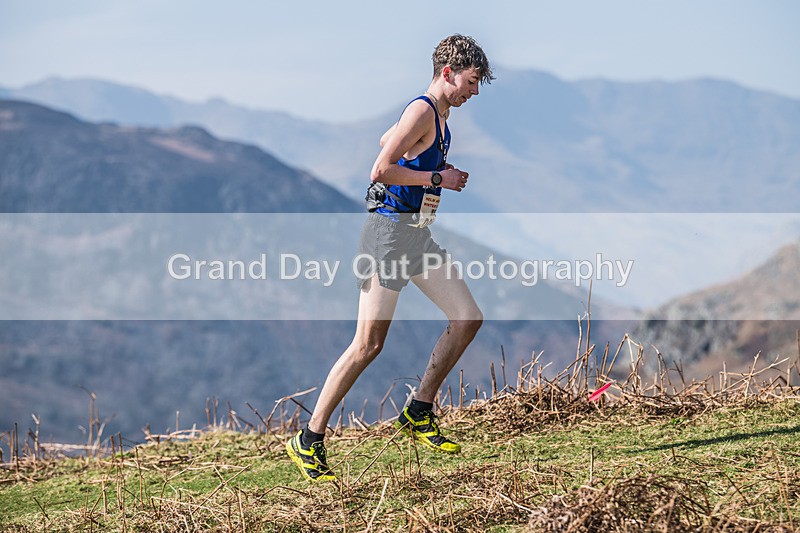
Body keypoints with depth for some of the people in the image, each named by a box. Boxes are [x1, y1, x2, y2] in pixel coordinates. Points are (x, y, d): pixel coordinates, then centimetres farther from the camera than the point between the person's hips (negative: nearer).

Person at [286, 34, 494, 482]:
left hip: (418, 234, 10)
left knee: (468, 319, 5)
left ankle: (419, 413, 15)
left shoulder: (439, 114, 15)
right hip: (390, 230, -10)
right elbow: (380, 171, -23)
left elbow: (386, 141, 31)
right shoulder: (422, 111, -16)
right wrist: (437, 179, -15)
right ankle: (309, 441, -2)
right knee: (368, 345, -10)